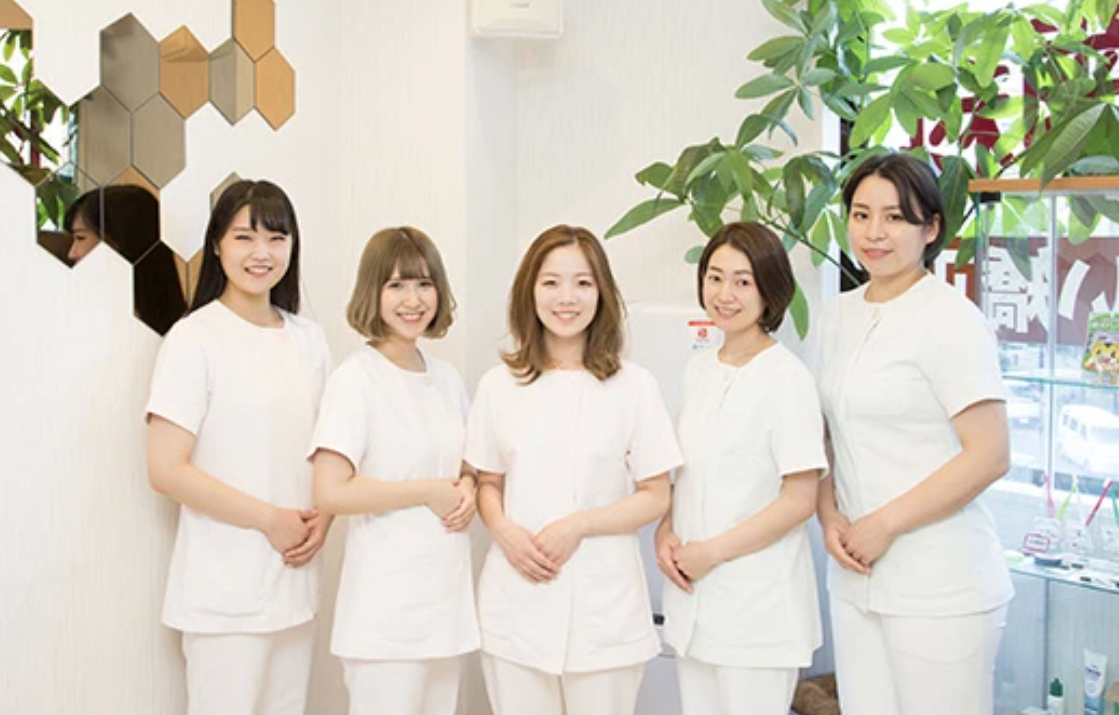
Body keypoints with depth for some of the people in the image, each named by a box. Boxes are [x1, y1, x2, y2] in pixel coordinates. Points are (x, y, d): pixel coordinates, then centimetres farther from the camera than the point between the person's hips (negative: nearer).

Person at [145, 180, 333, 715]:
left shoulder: (307, 338, 8)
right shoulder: (195, 338, -10)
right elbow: (166, 469, -14)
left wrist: (322, 520, -1)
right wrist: (270, 520, -13)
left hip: (296, 583, 6)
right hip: (225, 590, -5)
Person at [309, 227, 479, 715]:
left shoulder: (447, 379, 9)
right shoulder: (356, 379, -11)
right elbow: (330, 493, -19)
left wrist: (467, 490, -1)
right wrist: (429, 492, -14)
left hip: (447, 596, 7)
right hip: (386, 607, -6)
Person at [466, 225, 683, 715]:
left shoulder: (633, 386, -4)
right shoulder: (499, 385, 4)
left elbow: (655, 497, -1)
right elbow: (488, 484, 12)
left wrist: (577, 526, -14)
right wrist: (504, 529, -8)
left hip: (604, 611, -2)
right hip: (516, 605, 2)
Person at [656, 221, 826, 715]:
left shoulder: (787, 378, -13)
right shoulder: (699, 369, 8)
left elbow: (800, 499, -14)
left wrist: (712, 552, -14)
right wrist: (666, 534, -1)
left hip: (759, 608, -6)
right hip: (693, 598, 6)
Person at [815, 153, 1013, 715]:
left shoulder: (951, 319, -10)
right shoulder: (839, 316, 11)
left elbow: (989, 456, -15)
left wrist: (883, 525, -14)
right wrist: (830, 518, 0)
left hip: (939, 588, -6)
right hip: (856, 577, 6)